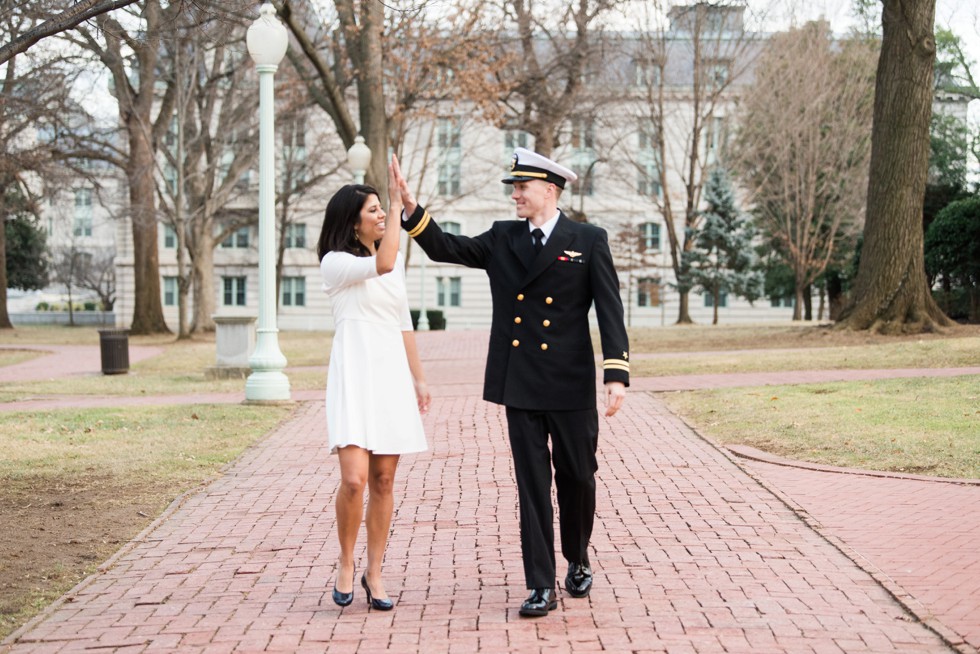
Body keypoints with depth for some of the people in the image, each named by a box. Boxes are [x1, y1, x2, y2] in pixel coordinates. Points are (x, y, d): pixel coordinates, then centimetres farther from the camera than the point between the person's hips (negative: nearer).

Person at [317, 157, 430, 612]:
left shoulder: (396, 263, 16)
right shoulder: (335, 263, -4)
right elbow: (381, 264, -23)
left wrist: (418, 378, 15)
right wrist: (398, 210, -16)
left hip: (392, 375, 6)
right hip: (354, 374, -5)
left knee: (384, 480, 4)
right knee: (354, 478, -15)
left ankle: (374, 574, 12)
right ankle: (345, 563, 6)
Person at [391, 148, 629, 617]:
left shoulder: (589, 241, -2)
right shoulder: (502, 239, 10)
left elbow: (610, 310, -6)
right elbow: (446, 249, 7)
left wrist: (617, 374, -16)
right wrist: (410, 206, -7)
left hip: (570, 384, -2)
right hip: (519, 383, 2)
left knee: (577, 477, 9)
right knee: (532, 485, 3)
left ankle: (578, 560, 35)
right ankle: (542, 587, 6)